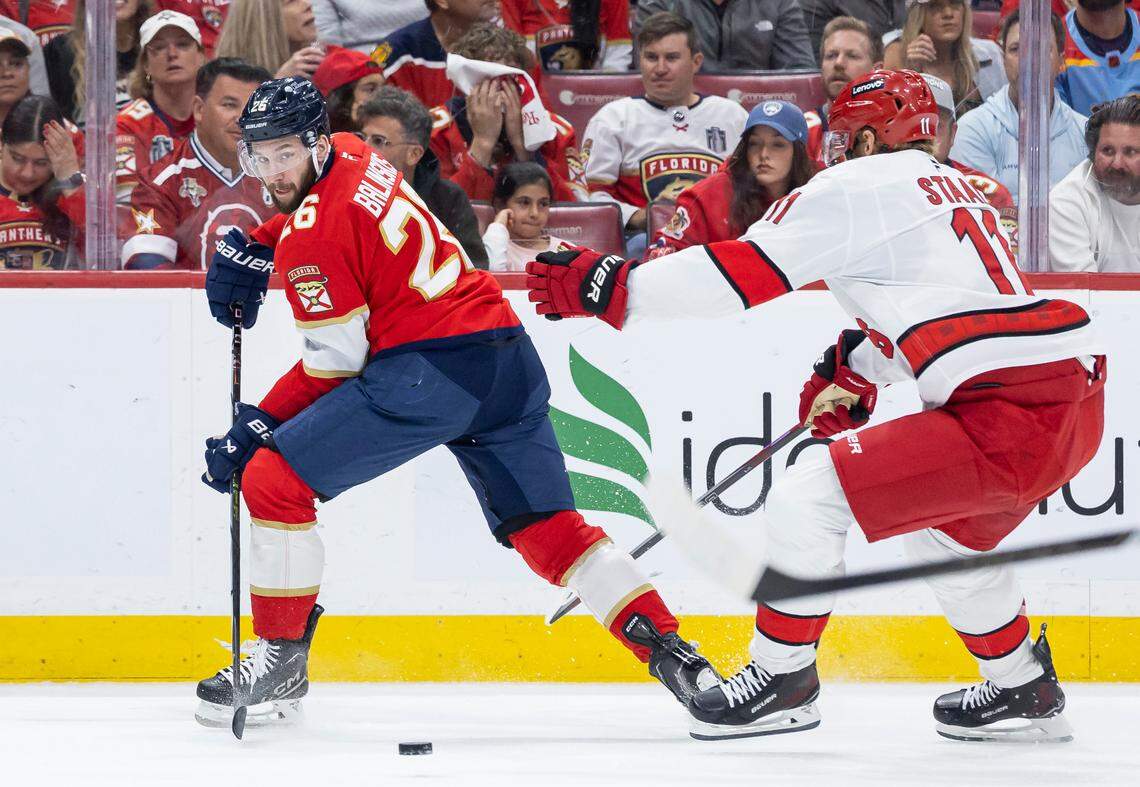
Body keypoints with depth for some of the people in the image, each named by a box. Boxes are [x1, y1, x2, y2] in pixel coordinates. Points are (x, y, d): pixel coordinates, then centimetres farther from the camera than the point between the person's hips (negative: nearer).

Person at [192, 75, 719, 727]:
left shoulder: (312, 238, -10)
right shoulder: (353, 156, 15)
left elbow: (336, 361, -9)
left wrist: (256, 429, -3)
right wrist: (252, 249, 29)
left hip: (427, 369, -9)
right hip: (510, 355, 9)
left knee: (273, 478, -3)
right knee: (545, 526, 12)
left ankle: (281, 659, 2)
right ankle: (667, 647, 4)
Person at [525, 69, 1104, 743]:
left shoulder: (857, 187, -1)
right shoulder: (959, 188, 25)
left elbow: (741, 271, -4)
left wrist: (612, 288, 1)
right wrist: (854, 370, 31)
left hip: (1010, 418, -9)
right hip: (1080, 408, 10)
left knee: (811, 493, -5)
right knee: (941, 528, 32)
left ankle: (784, 678, 6)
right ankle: (1025, 691, 38)